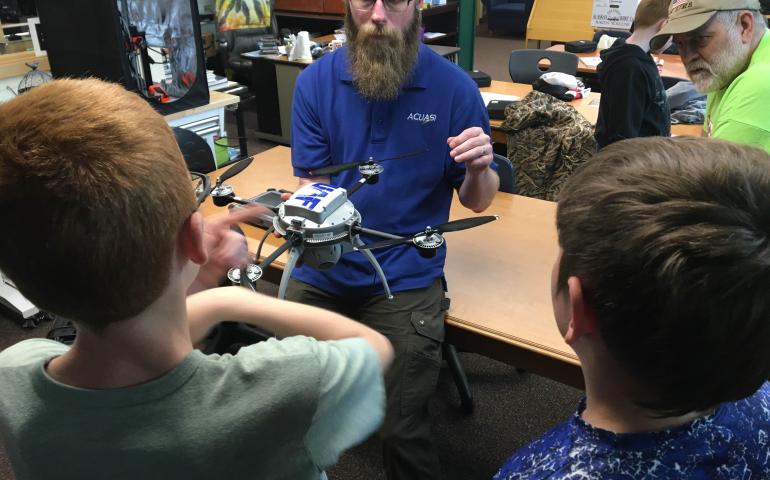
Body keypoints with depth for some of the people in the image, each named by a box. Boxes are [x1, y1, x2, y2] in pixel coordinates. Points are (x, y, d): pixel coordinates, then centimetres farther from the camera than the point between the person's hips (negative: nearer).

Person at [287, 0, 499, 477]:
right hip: (323, 267, 3)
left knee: (403, 433, -9)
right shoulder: (315, 80, -2)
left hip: (406, 276, -2)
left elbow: (477, 201, 1)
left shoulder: (454, 86, -7)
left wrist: (480, 170, -22)